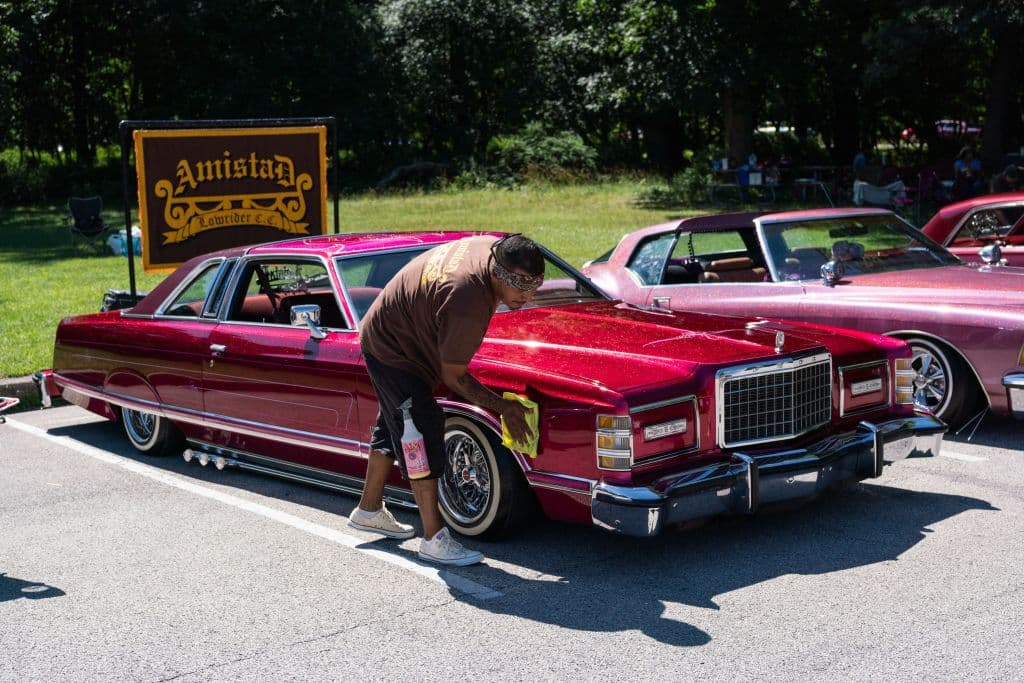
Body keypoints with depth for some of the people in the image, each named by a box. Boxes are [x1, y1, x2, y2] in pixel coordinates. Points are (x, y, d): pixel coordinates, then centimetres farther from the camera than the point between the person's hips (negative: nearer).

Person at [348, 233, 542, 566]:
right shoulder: (465, 304, -40)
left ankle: (369, 510, 37)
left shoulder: (496, 248, -16)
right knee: (423, 433, -11)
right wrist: (503, 407, -21)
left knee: (393, 426, 20)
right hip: (391, 350, -10)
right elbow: (453, 376, -28)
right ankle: (433, 539, -7)